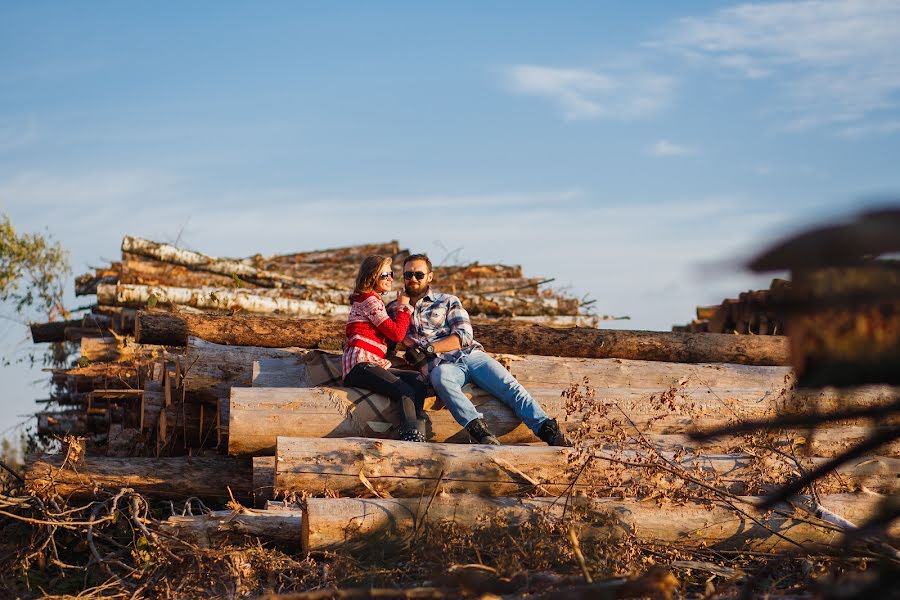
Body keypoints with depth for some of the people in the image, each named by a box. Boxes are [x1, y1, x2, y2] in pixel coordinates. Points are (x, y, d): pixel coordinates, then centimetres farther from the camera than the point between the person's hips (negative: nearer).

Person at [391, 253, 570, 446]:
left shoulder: (447, 301, 17)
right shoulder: (395, 309, 22)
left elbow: (464, 337, 4)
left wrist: (428, 348, -8)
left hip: (471, 355, 2)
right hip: (441, 364, -2)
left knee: (509, 386, -21)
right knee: (441, 377, -40)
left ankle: (547, 429, -32)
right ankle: (476, 427, -54)